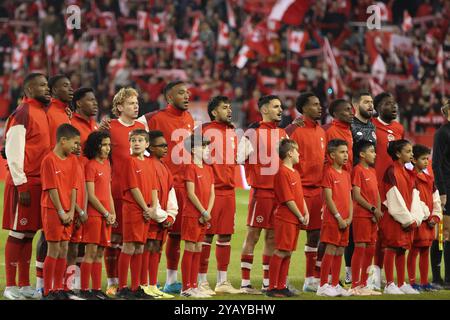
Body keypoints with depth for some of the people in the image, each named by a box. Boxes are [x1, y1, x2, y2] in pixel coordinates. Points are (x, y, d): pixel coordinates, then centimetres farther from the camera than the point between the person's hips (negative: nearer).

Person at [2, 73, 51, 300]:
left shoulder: (41, 112, 15)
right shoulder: (22, 114, -12)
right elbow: (13, 152, -16)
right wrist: (21, 185, -18)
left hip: (39, 182, 9)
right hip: (24, 182, -9)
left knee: (29, 233, 12)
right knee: (17, 233, -4)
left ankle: (24, 285, 17)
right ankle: (11, 287, -1)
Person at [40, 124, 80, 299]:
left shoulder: (72, 160, 9)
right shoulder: (49, 160, -12)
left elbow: (73, 187, 7)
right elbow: (51, 189, -14)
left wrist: (71, 212, -1)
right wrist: (61, 212, -13)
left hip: (67, 213, 7)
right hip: (52, 210, -7)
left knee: (63, 249, 9)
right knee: (54, 250, -5)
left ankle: (58, 289, 16)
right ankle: (47, 292, 0)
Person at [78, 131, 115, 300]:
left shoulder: (107, 164, 16)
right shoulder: (90, 165, -8)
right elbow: (91, 196, -11)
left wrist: (113, 213, 8)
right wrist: (106, 213, -7)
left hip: (106, 215, 7)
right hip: (94, 214, -7)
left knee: (100, 252, 8)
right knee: (91, 251, -8)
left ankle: (97, 289, 12)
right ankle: (84, 290, -6)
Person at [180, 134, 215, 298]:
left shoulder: (208, 169, 14)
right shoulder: (191, 167, -9)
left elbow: (212, 193, 10)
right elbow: (191, 193, -15)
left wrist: (208, 212, -4)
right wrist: (204, 212, -12)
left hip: (204, 216, 8)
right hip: (192, 215, -8)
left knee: (198, 251, 10)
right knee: (190, 250, -5)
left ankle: (194, 286, 14)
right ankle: (186, 288, -3)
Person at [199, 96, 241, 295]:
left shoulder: (232, 132, 16)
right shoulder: (206, 131, -6)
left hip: (228, 190, 7)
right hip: (211, 189, -7)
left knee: (226, 235, 8)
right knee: (206, 235, -5)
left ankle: (222, 281, 15)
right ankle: (202, 281, 0)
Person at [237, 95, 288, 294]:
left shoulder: (282, 133, 14)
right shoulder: (254, 132, -8)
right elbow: (240, 158, -11)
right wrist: (253, 179, -11)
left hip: (279, 192, 7)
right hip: (261, 191, -7)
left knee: (272, 236, 10)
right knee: (253, 235, -5)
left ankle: (267, 282, 16)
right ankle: (245, 283, -2)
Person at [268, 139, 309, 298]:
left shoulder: (295, 173, 16)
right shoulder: (283, 172, -13)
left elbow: (300, 195, 17)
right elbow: (288, 199, -16)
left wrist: (306, 213, 3)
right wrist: (300, 216, -10)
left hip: (295, 220, 9)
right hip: (285, 219, -9)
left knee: (288, 253, 11)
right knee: (280, 252, -7)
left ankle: (281, 286, 15)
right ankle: (272, 288, -4)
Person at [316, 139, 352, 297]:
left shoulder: (346, 174, 15)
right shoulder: (329, 172, -8)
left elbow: (349, 198, 15)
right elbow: (329, 198, -12)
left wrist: (350, 217, 2)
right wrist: (339, 217, -13)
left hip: (345, 221, 7)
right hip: (332, 219, -7)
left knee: (340, 252, 9)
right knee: (330, 251, -7)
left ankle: (335, 285, 15)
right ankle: (323, 286, -3)